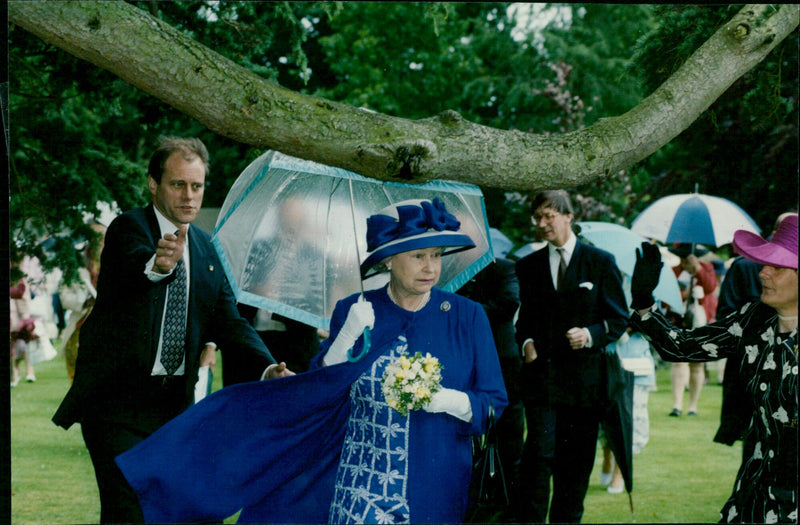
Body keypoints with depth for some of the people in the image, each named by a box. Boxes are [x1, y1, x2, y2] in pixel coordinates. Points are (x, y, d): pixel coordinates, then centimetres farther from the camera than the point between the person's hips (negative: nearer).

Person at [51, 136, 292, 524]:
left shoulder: (205, 247, 12)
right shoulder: (129, 227, -8)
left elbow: (227, 321, 7)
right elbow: (136, 264, -32)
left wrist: (268, 368, -11)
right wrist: (157, 265, -57)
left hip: (174, 402, 7)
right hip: (118, 401, -6)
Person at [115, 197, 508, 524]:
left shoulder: (467, 317, 2)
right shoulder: (353, 312, 5)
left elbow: (495, 403, 2)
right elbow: (312, 394, 0)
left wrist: (447, 400, -17)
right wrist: (347, 337, -13)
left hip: (435, 493, 0)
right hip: (359, 481, 1)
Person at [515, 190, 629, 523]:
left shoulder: (601, 262, 4)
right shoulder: (528, 266, 12)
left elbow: (619, 319, 4)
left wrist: (590, 335, -14)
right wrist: (526, 342, -2)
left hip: (584, 379, 0)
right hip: (541, 374, 0)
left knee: (576, 462, 5)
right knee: (540, 453, -13)